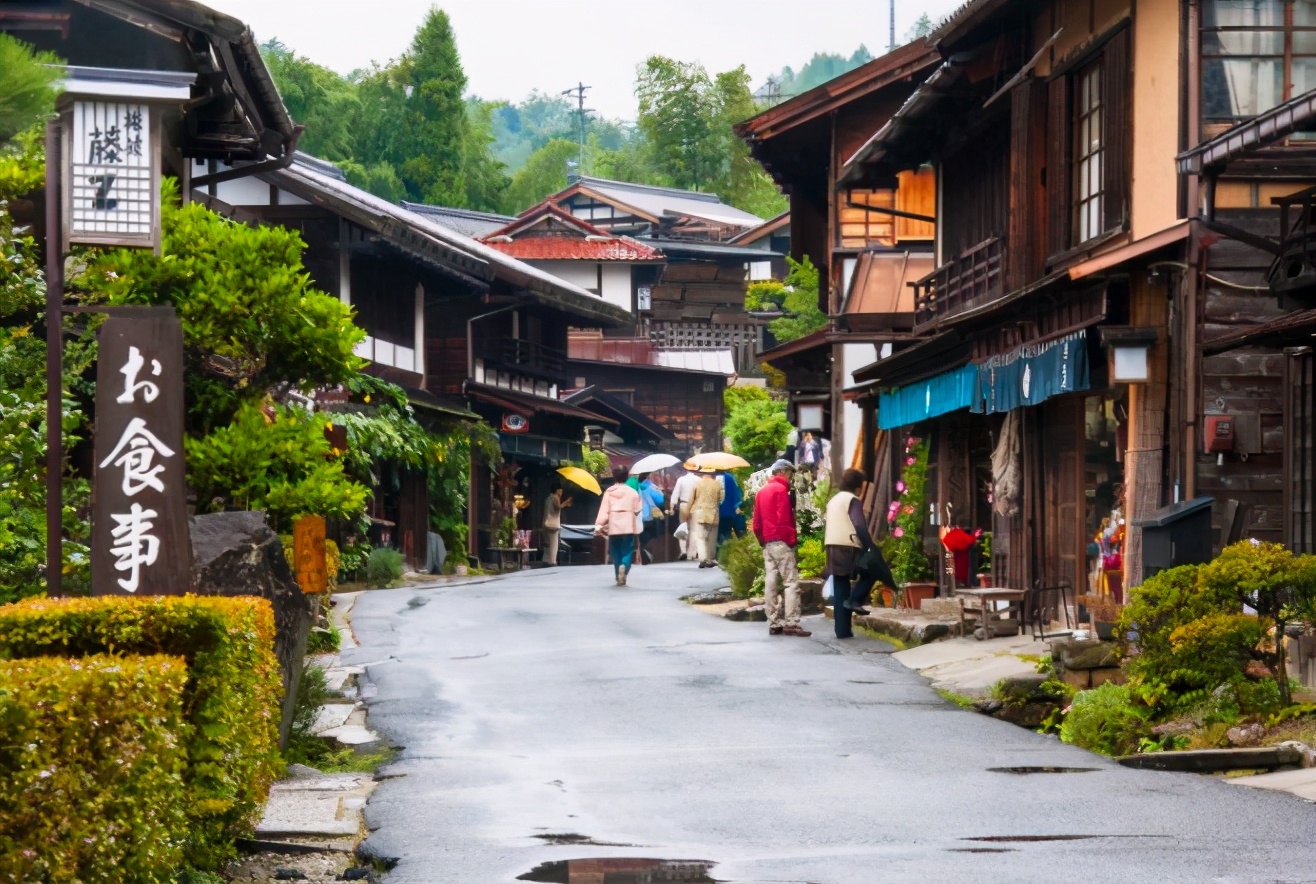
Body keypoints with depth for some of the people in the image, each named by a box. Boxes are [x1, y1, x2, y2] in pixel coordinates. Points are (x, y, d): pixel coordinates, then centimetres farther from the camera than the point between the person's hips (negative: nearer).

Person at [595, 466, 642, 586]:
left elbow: (603, 510, -6)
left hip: (614, 527, 1)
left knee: (616, 552, 11)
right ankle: (624, 567, -28)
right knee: (627, 551, 1)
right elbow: (637, 510, 2)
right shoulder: (633, 492, 1)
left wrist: (599, 525, -7)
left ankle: (619, 577, 10)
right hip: (628, 526, -1)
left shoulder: (609, 492, 0)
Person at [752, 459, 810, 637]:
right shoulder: (781, 489, -9)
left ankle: (774, 624, 7)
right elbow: (784, 518, -16)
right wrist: (791, 539, -10)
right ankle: (791, 624, -15)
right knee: (791, 583, -9)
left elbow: (757, 522, 15)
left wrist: (763, 540, 17)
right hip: (781, 542, -9)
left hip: (767, 543, 9)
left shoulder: (762, 491, 16)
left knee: (771, 583, 7)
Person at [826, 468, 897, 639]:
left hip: (833, 548, 8)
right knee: (872, 571, 11)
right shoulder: (853, 500, -5)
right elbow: (860, 527, -16)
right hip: (849, 548, -8)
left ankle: (842, 630, 4)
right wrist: (871, 548, -15)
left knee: (839, 590, 7)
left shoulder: (833, 501, 20)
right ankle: (854, 600, -7)